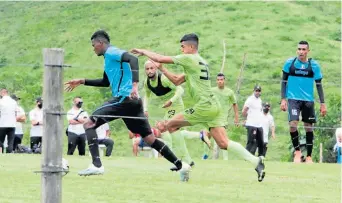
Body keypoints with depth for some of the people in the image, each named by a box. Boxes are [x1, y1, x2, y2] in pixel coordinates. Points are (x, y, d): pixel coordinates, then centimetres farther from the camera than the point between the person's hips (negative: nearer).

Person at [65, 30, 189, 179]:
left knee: (89, 124, -7)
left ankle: (96, 165, -19)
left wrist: (134, 85, -33)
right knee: (149, 138, 12)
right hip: (133, 101, 10)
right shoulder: (110, 56, 25)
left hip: (124, 99, -10)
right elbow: (105, 82, 38)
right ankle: (181, 166, 11)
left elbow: (132, 59, -23)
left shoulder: (111, 53, -4)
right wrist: (82, 82, 35)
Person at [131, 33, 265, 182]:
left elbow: (161, 58, -5)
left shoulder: (189, 59, -4)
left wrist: (143, 51, 10)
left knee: (170, 125, 2)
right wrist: (162, 69, 19)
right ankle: (256, 161, -11)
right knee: (223, 143, 1)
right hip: (213, 106, 9)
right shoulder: (201, 62, 23)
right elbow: (177, 81, 27)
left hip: (203, 106, -9)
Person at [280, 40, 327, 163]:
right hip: (293, 99, -1)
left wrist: (322, 104, 1)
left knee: (309, 127, 4)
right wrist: (283, 99, -1)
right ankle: (297, 151, 0)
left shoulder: (314, 65, 0)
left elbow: (319, 85, 5)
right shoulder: (289, 63, -1)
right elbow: (284, 81, 6)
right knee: (293, 124, -19)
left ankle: (309, 156, 15)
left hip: (308, 100, 1)